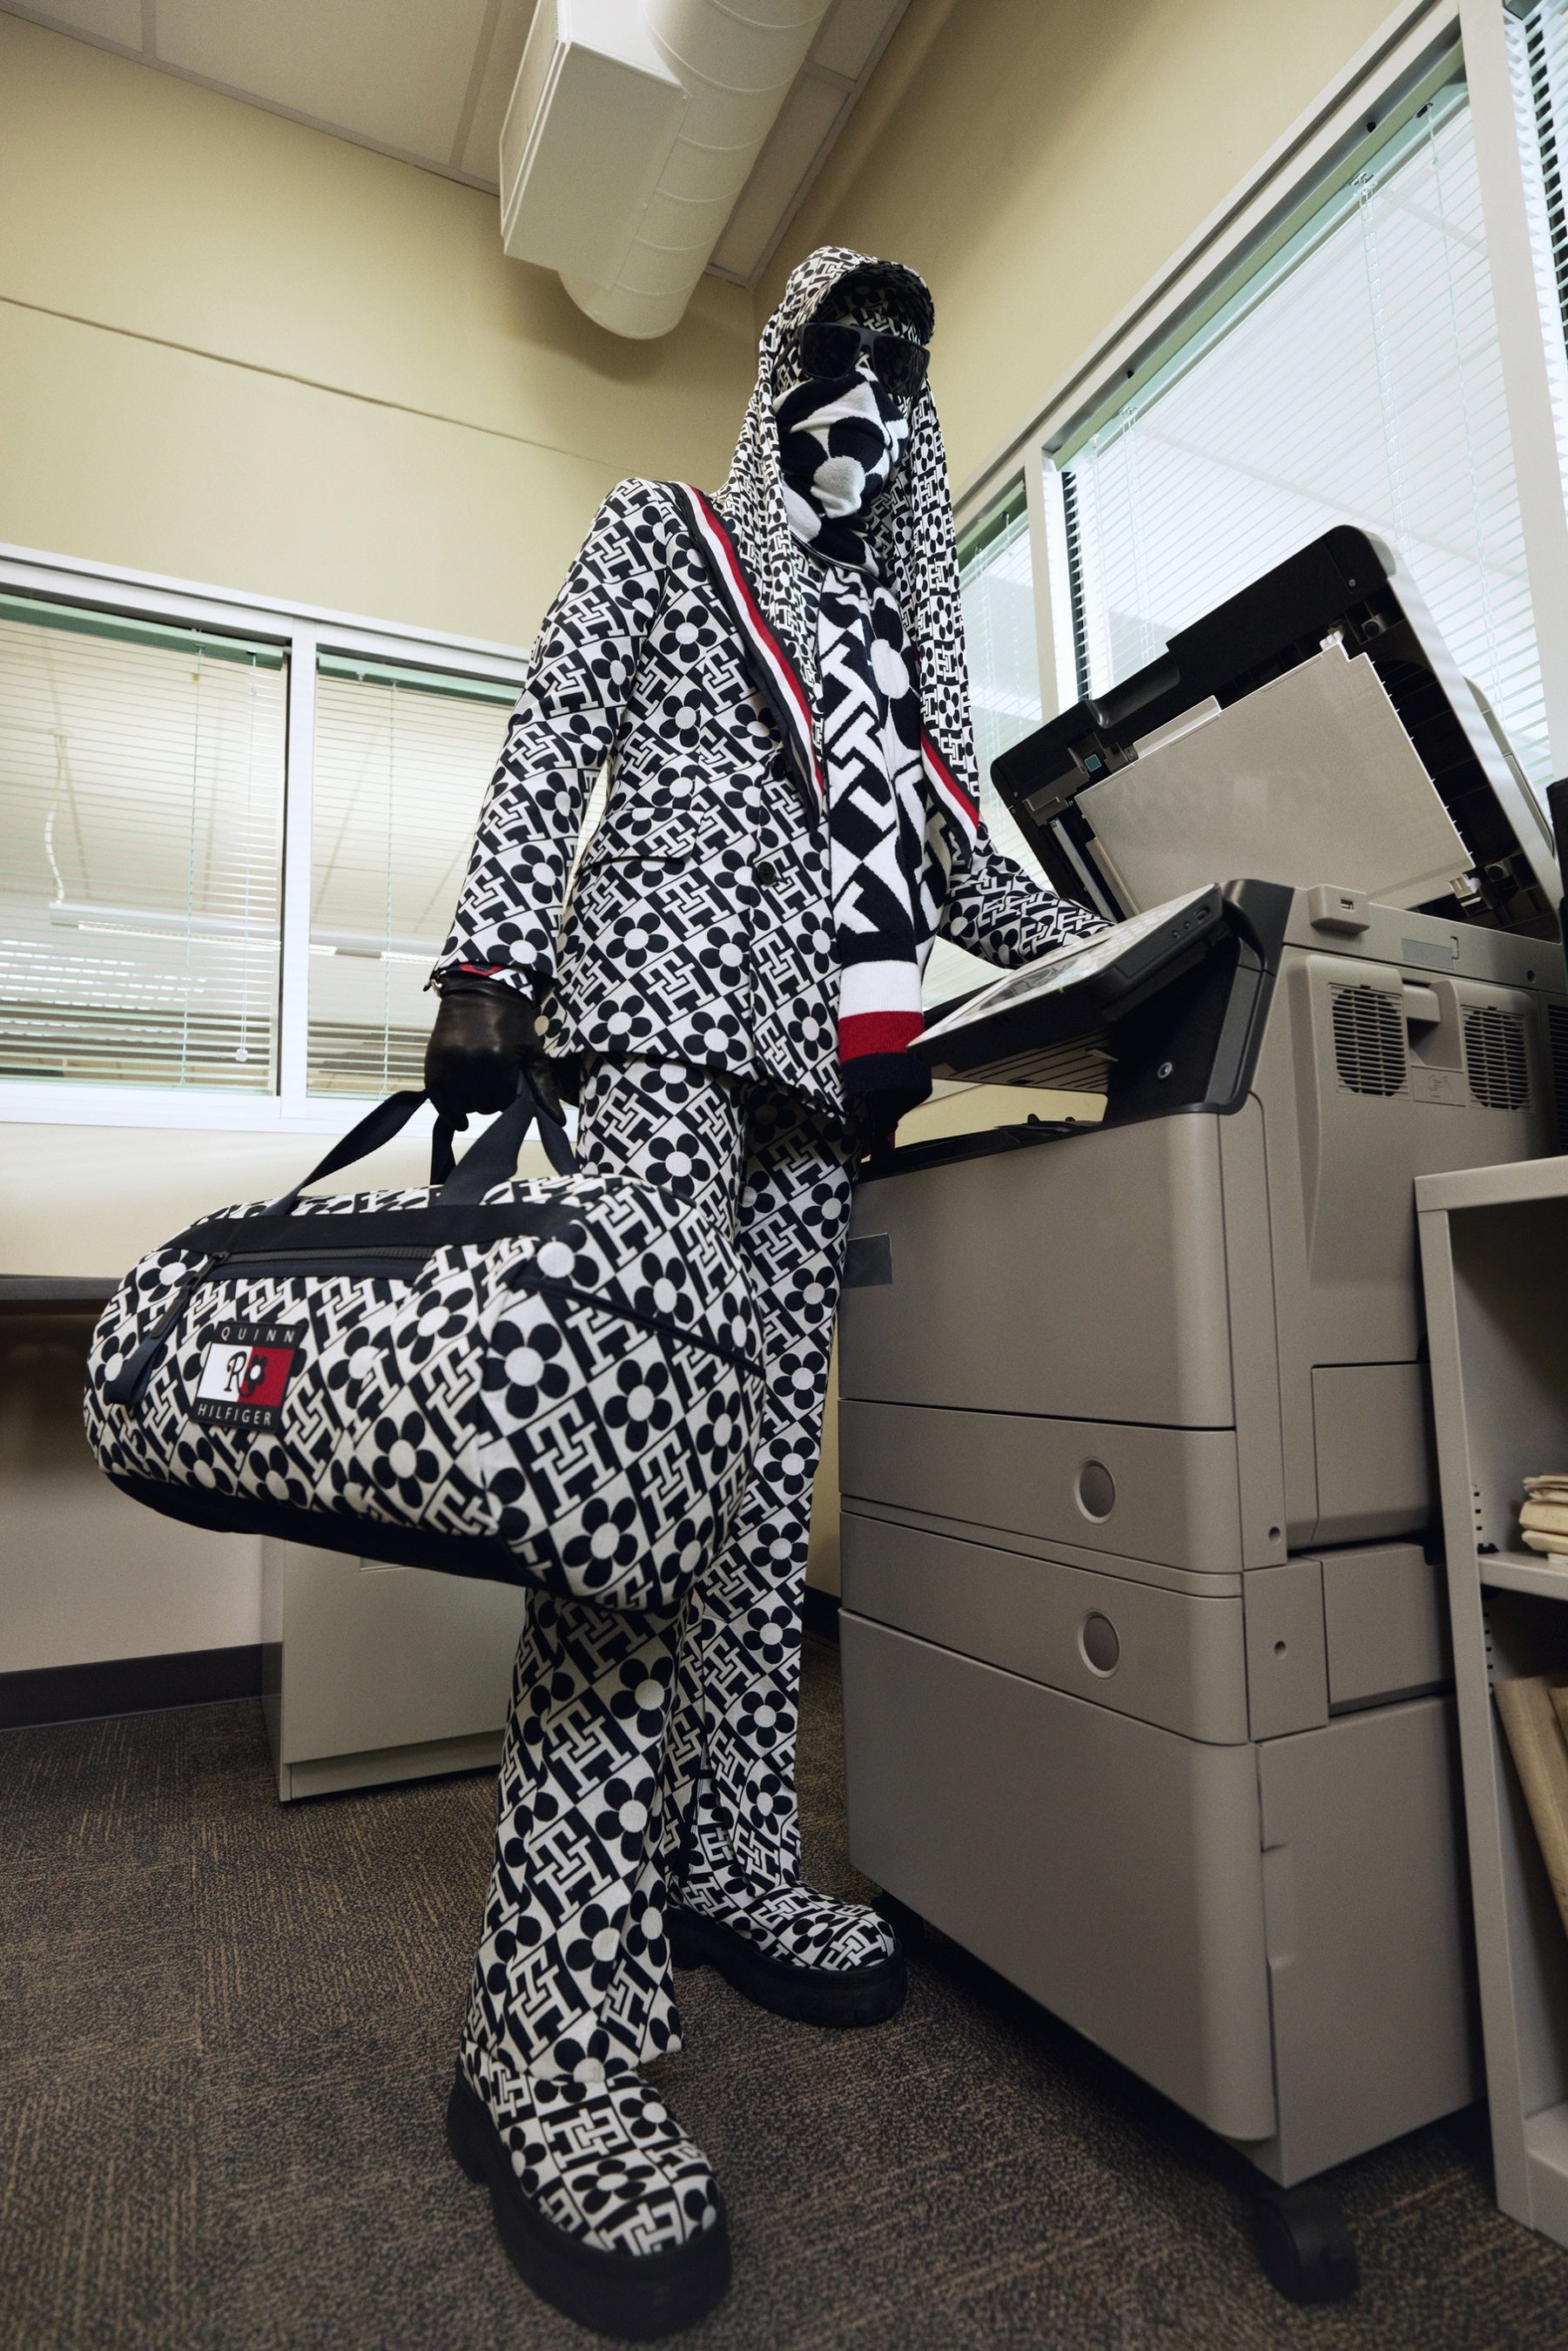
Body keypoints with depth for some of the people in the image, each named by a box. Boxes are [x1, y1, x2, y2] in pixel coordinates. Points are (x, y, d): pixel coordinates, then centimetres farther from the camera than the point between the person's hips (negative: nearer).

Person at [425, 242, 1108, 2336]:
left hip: (826, 1061, 6)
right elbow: (550, 743, 4)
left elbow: (950, 858, 27)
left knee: (768, 1463, 2)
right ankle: (555, 2037, -13)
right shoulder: (662, 534, 19)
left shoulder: (905, 617, 33)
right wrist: (488, 960, -12)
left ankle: (732, 1866, 15)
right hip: (667, 1008, -6)